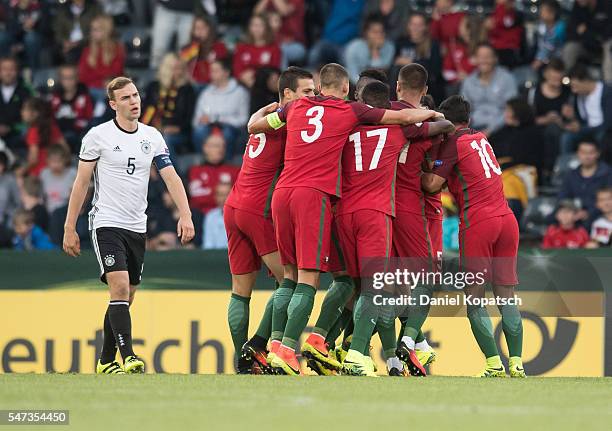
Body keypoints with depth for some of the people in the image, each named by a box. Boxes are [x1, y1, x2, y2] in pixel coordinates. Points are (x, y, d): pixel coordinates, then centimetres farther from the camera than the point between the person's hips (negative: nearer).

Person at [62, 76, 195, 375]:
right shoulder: (98, 135, -4)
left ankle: (106, 361, 19)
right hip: (106, 224, -5)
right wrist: (69, 228, -3)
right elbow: (81, 183, -1)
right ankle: (128, 357, -26)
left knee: (125, 298, 8)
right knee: (120, 288, -20)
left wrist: (185, 215, -13)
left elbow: (171, 177, 2)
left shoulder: (152, 137, 7)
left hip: (137, 227, 5)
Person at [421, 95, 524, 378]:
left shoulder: (453, 143, -3)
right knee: (506, 296, 6)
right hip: (506, 218, 6)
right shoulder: (481, 139, 18)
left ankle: (494, 364, -12)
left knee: (474, 299, -2)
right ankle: (517, 364, 0)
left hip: (477, 222, -6)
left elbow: (432, 184, -9)